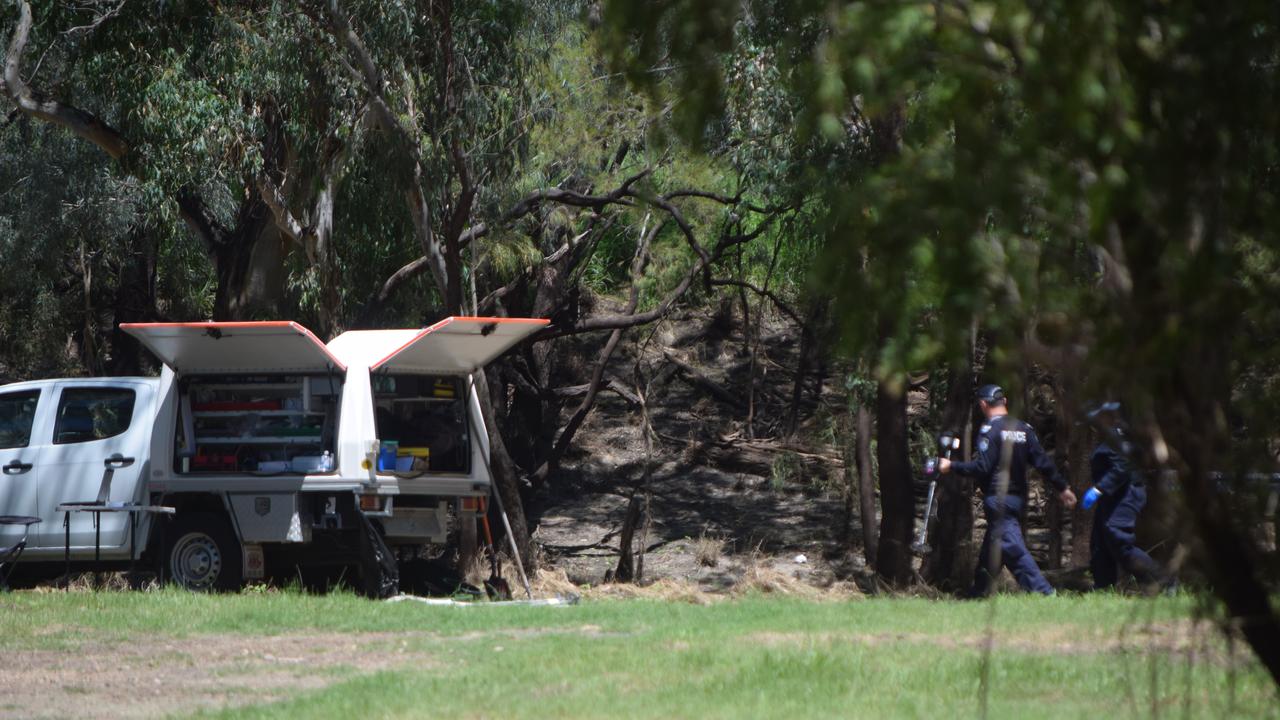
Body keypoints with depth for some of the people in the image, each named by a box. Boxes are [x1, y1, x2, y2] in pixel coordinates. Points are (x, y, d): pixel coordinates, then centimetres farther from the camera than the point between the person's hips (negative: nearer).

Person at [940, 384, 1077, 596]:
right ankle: (978, 593, 26)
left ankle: (1045, 593, -22)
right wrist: (1063, 488, 16)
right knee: (991, 549, 18)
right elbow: (1043, 462, 8)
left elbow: (982, 467, -18)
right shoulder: (1023, 429, 9)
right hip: (1019, 497, 8)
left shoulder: (990, 430, -11)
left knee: (1015, 550, -12)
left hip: (997, 499, -8)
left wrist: (952, 467, -8)